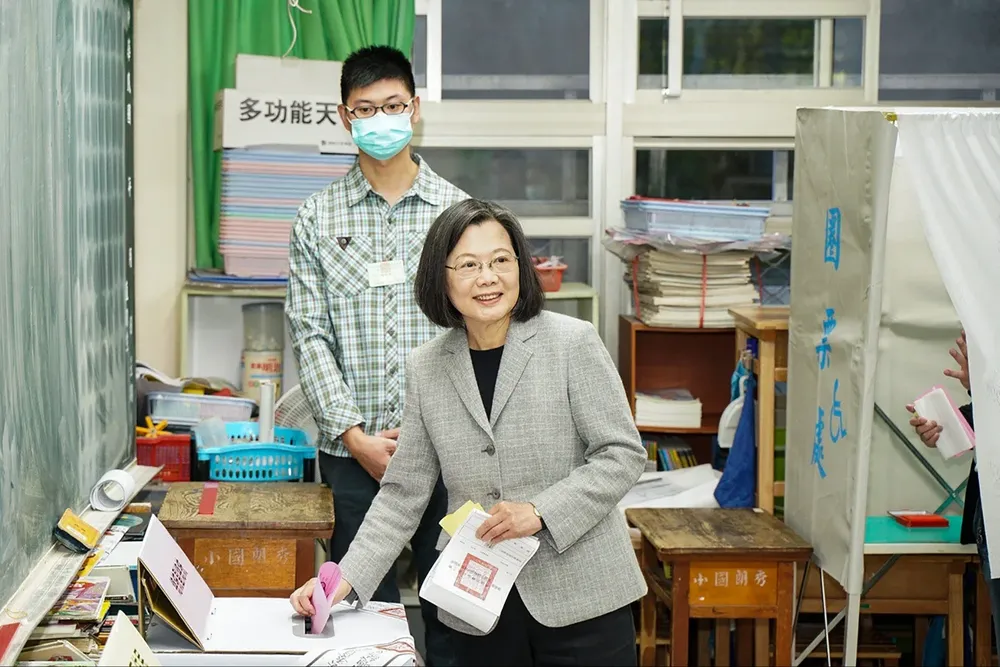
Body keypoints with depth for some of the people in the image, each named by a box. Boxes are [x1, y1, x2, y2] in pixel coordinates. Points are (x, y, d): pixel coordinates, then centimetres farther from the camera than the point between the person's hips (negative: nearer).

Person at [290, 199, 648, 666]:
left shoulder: (572, 343, -5)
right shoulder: (425, 368, 5)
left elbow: (623, 453, -5)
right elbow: (403, 494, 7)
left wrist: (540, 512, -17)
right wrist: (347, 580, -4)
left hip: (580, 594, -3)